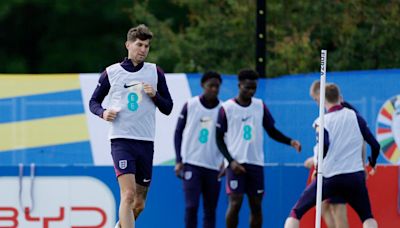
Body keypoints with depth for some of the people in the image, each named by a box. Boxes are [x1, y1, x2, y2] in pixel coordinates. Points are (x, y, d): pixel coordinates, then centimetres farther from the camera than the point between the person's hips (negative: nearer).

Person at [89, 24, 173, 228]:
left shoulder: (155, 72, 8)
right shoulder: (111, 72, 4)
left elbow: (167, 108, 10)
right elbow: (93, 101, 14)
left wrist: (154, 95, -9)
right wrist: (103, 112, -7)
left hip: (146, 142, 3)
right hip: (121, 140, -3)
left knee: (139, 204, 9)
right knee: (128, 194, -20)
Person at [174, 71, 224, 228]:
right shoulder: (190, 106, 1)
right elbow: (179, 132, 5)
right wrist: (179, 161, -1)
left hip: (214, 166, 2)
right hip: (191, 164, -2)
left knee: (210, 210, 3)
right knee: (191, 206, -10)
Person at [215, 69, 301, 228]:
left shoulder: (260, 106, 9)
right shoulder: (226, 108, -2)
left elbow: (272, 131, 13)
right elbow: (219, 139, 0)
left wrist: (290, 142, -5)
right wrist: (231, 161, -11)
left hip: (256, 163, 4)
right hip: (236, 163, -4)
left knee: (256, 205, 3)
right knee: (235, 203, -12)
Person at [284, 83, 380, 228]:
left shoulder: (322, 121, -1)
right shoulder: (354, 116, 6)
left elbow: (324, 146, -19)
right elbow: (375, 145, 8)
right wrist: (372, 164, 27)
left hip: (329, 178, -2)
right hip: (356, 177, 2)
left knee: (296, 212, 10)